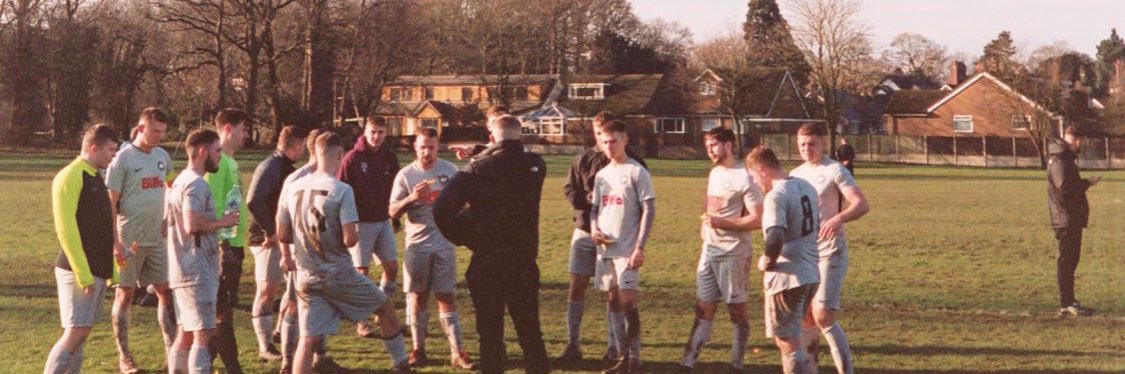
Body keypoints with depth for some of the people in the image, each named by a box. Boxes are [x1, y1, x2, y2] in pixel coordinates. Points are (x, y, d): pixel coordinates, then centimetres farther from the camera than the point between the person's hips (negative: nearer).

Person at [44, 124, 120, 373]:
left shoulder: (96, 178, 17)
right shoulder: (70, 177, -12)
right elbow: (65, 228, -19)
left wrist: (112, 268, 19)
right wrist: (83, 273, -21)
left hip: (99, 271, 9)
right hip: (78, 270, -9)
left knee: (81, 333, 8)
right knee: (75, 333, -13)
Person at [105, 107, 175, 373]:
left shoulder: (162, 156, 8)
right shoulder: (123, 159, -10)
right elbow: (110, 203, -10)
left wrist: (168, 218, 9)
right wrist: (115, 242, -15)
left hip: (156, 239, 6)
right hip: (130, 240, -6)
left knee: (166, 291, 5)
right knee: (125, 294, 3)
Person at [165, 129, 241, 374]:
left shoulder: (180, 181, 17)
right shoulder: (196, 184, -16)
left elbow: (169, 225, 21)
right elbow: (192, 225, -27)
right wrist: (222, 222, -13)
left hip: (182, 270, 10)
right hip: (198, 273, -10)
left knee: (186, 333, 15)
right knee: (203, 334, -9)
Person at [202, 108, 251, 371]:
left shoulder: (230, 162, 15)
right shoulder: (217, 162, -14)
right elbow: (213, 206, -20)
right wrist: (223, 245, -22)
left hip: (234, 244, 9)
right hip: (225, 245, -9)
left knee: (223, 307, 13)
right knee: (223, 309, -4)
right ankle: (231, 367, -1)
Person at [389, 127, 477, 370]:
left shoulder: (450, 170, 3)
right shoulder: (406, 175, -2)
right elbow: (393, 212, -6)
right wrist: (411, 198, -22)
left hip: (444, 244, 0)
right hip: (417, 245, 0)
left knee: (446, 297, -1)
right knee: (417, 297, 5)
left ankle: (457, 353, -2)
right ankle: (418, 349, 15)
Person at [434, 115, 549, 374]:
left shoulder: (478, 170, -9)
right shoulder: (535, 166, -2)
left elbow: (442, 210, -14)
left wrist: (462, 238, 1)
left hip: (486, 263, -2)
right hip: (524, 263, 2)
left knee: (490, 333, 8)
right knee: (529, 331, 12)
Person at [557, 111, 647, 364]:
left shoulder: (632, 163, -5)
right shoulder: (584, 159, 4)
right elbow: (569, 190, 4)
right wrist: (589, 200, -15)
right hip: (585, 231, 3)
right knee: (577, 287, 2)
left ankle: (613, 348, 10)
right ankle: (573, 346, 9)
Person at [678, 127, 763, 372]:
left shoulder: (744, 177, -13)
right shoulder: (715, 172, 13)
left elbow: (757, 220, -17)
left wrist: (721, 223, -21)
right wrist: (705, 226, 8)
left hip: (733, 253, -8)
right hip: (709, 251, 8)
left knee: (737, 310, 3)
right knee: (704, 309, 6)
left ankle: (736, 365, 12)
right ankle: (688, 362, 4)